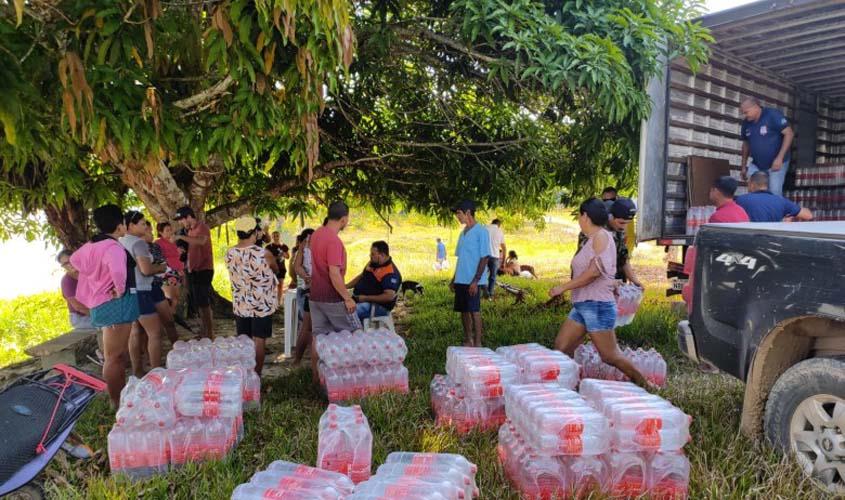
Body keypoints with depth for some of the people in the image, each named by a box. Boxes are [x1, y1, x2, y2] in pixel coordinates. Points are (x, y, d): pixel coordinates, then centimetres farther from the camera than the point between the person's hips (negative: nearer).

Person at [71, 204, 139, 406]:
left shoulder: (91, 245, 10)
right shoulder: (113, 246, -19)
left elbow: (75, 260, 30)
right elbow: (118, 270, -39)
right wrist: (120, 289, -22)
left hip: (101, 304, 10)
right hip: (116, 304, -10)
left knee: (118, 354, 19)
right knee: (115, 357, -4)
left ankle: (121, 396, 29)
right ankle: (117, 401, 2)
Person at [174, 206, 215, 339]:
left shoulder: (202, 227, -10)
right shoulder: (189, 230, 15)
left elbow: (201, 241, -31)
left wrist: (181, 237, -28)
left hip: (203, 270, -9)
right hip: (193, 270, 9)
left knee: (204, 304, -9)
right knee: (198, 304, 15)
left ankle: (210, 336, -4)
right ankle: (204, 332, 25)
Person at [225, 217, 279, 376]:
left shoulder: (230, 254, -4)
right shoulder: (264, 254, -17)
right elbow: (276, 270, 3)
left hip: (240, 306, 4)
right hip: (262, 306, -4)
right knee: (258, 343, 3)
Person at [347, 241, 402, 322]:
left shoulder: (390, 273, -20)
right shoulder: (373, 263, 9)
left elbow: (389, 296, -28)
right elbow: (361, 276, 24)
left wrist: (366, 298, -24)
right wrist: (346, 286, 9)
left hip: (377, 305, -10)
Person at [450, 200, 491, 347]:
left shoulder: (481, 232, -10)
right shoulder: (463, 233, 14)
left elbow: (484, 258, -13)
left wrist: (475, 281, -19)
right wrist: (454, 279, 17)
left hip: (472, 281, -8)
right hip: (460, 280, 8)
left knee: (474, 311, -4)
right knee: (463, 311, 12)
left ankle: (477, 344, 3)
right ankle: (468, 341, 22)